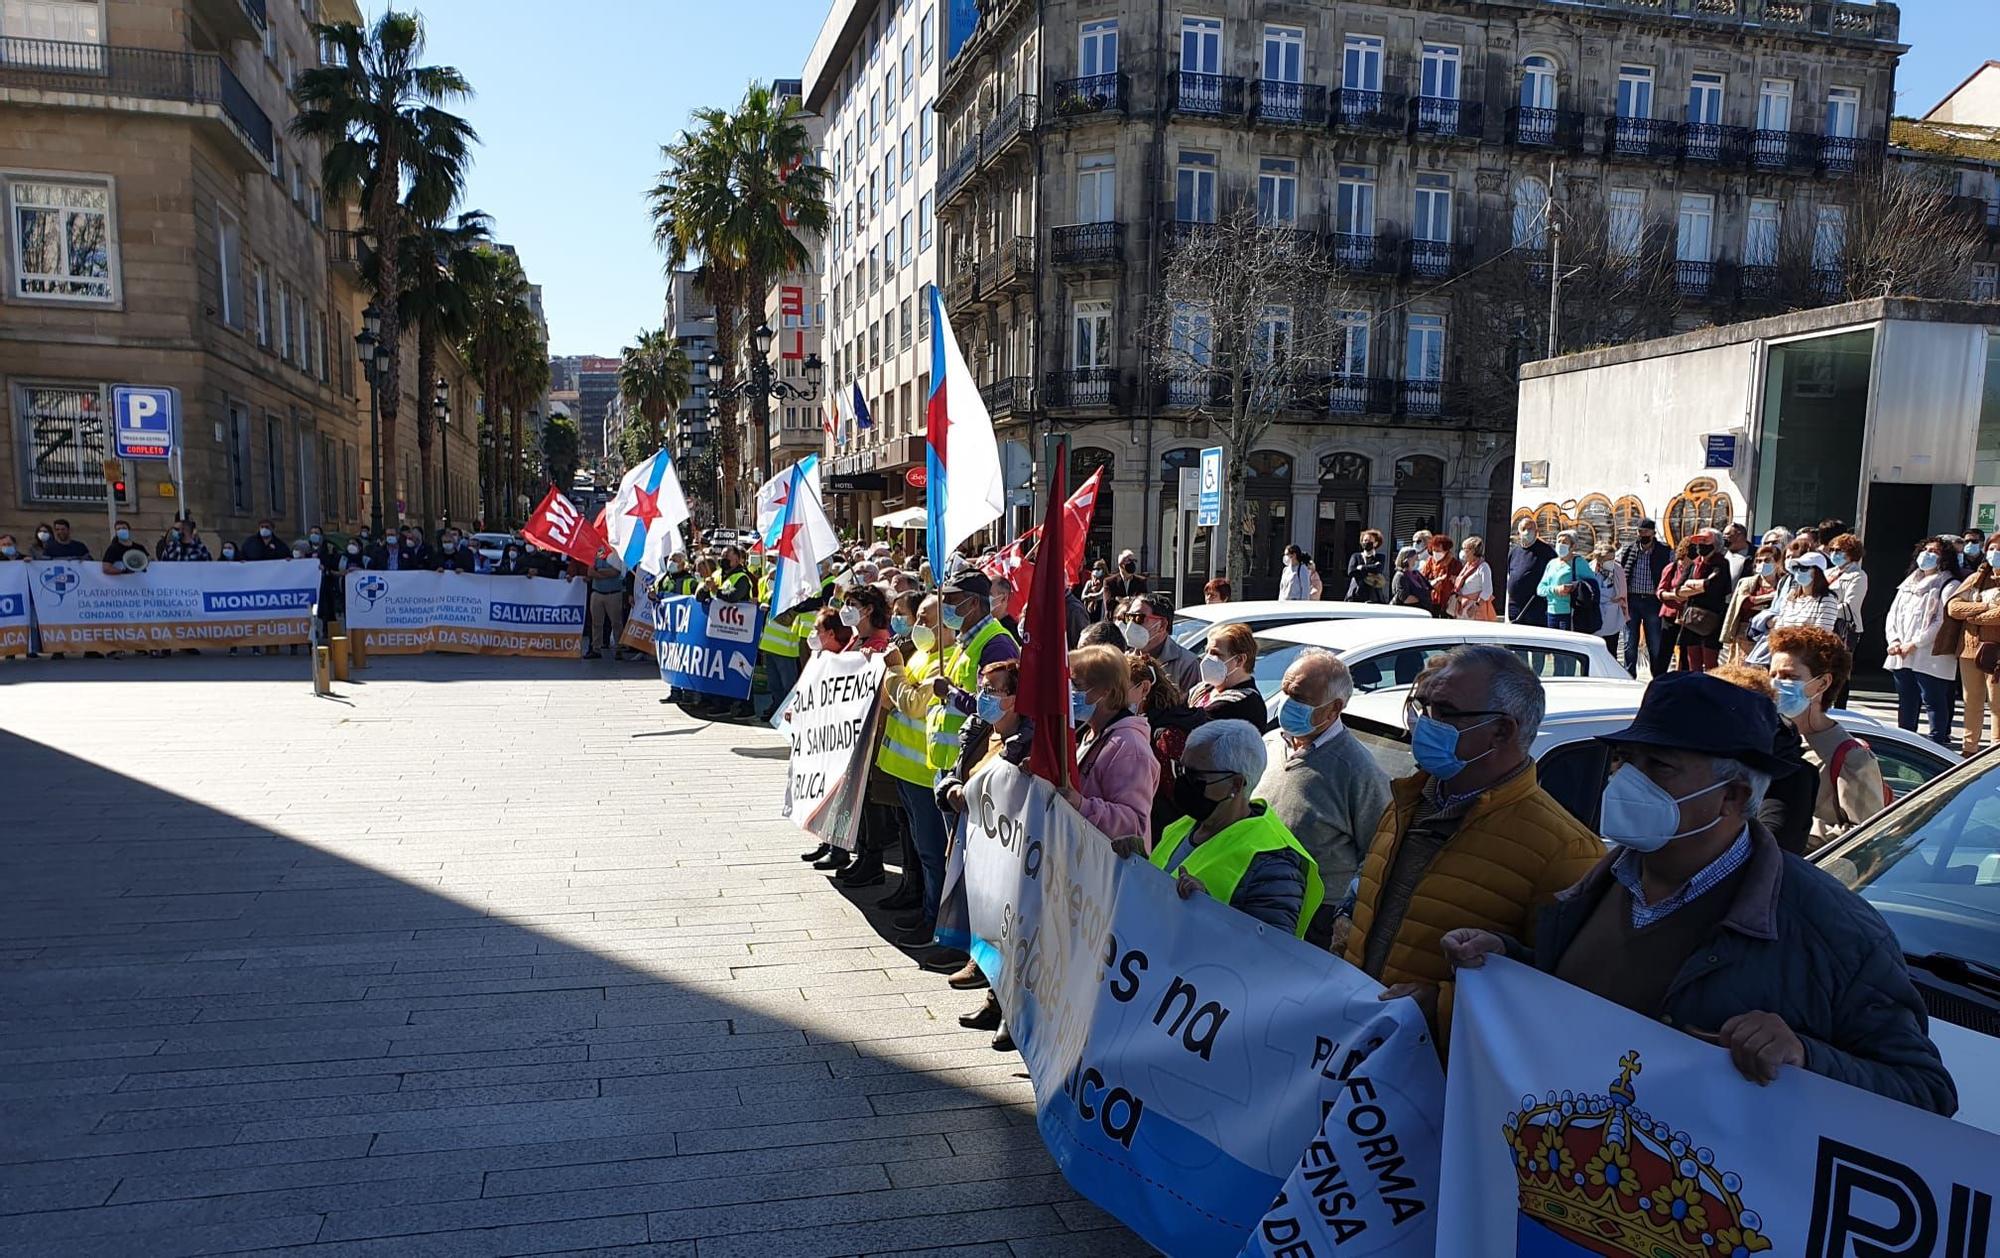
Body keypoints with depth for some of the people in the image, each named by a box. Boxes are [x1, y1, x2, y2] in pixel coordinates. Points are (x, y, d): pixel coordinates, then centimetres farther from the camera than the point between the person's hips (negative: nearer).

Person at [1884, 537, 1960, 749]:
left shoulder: (1949, 585, -3)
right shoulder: (1909, 583, 20)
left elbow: (1943, 621, -13)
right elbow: (1893, 614, 16)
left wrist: (1915, 644, -15)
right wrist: (1894, 640, 0)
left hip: (1931, 658, -7)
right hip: (1901, 656, 7)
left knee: (1933, 702, -5)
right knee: (1906, 703, 14)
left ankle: (1938, 742, -1)